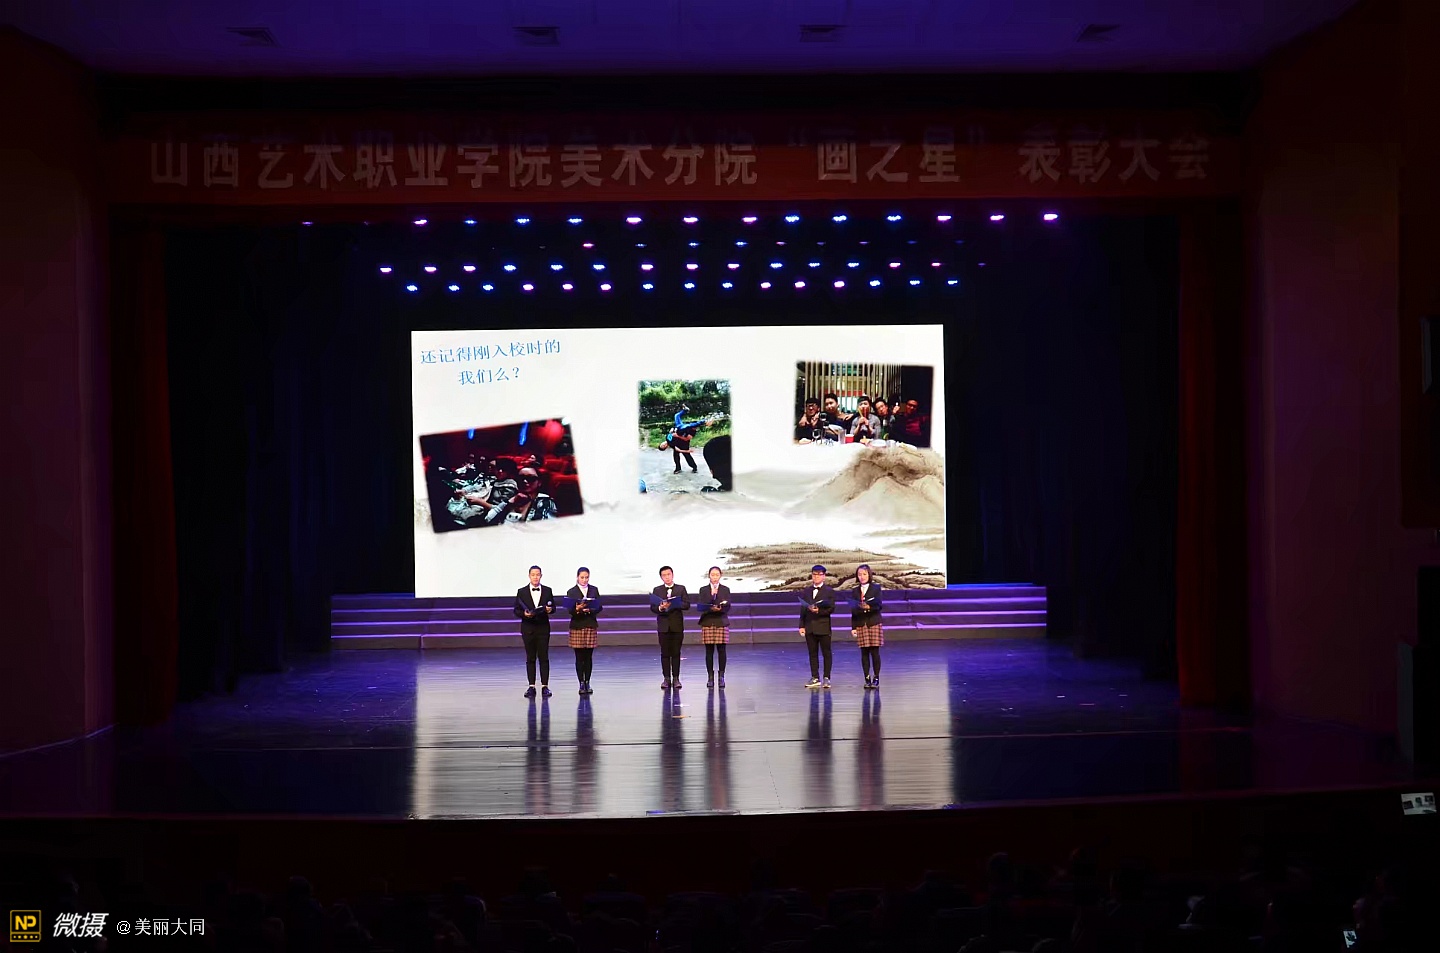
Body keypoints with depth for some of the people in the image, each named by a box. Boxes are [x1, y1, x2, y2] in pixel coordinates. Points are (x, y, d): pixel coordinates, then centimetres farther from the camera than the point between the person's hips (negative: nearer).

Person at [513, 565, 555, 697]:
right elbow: (516, 611, 3)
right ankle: (531, 686, 6)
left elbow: (553, 607, 8)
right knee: (530, 658, 3)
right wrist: (524, 613, -17)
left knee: (544, 657, -1)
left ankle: (545, 686, 2)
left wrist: (550, 609, -15)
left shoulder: (547, 591, 6)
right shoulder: (521, 592, 4)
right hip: (528, 628, 0)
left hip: (543, 627, 0)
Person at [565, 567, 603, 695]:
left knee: (589, 657, 4)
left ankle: (587, 683, 9)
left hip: (591, 626, 2)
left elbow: (599, 607, 2)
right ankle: (581, 684, 3)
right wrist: (577, 609, -27)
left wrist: (590, 610, -16)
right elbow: (570, 610, -6)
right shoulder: (571, 592, 0)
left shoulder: (594, 590, 8)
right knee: (579, 657, -1)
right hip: (577, 626, -2)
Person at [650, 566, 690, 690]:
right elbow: (652, 607, 0)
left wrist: (674, 604, -18)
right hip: (663, 625, 1)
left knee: (676, 653, 1)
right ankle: (667, 678, 5)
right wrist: (661, 608, -20)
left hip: (677, 625, -1)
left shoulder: (681, 589, 6)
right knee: (665, 653, 2)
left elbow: (687, 605, -2)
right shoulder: (657, 590, 8)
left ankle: (676, 678, 4)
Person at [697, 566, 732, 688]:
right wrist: (711, 608, -18)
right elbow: (701, 606, -2)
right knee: (709, 651, 0)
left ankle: (721, 677, 5)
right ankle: (710, 677, 5)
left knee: (721, 650, -1)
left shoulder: (725, 590, 7)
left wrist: (720, 608, -21)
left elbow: (727, 606, -2)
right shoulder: (703, 590, 8)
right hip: (708, 623, 0)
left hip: (721, 623, 0)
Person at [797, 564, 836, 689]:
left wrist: (819, 611, -21)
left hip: (823, 627, -4)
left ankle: (827, 678, 4)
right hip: (809, 627, 4)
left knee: (826, 653, 1)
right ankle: (815, 678, 11)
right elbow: (802, 609, 11)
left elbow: (831, 608, -6)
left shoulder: (829, 591, 1)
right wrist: (802, 625, 4)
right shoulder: (806, 591, 12)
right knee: (813, 653, 6)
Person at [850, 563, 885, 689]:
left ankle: (876, 678, 4)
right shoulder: (856, 590, 11)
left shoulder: (876, 588, 2)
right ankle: (867, 679, 6)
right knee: (864, 652, 2)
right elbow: (853, 609, 11)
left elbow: (878, 604, -7)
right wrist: (853, 627, 7)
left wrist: (869, 607, -28)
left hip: (874, 623, -3)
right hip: (861, 624, 3)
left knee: (874, 651, -3)